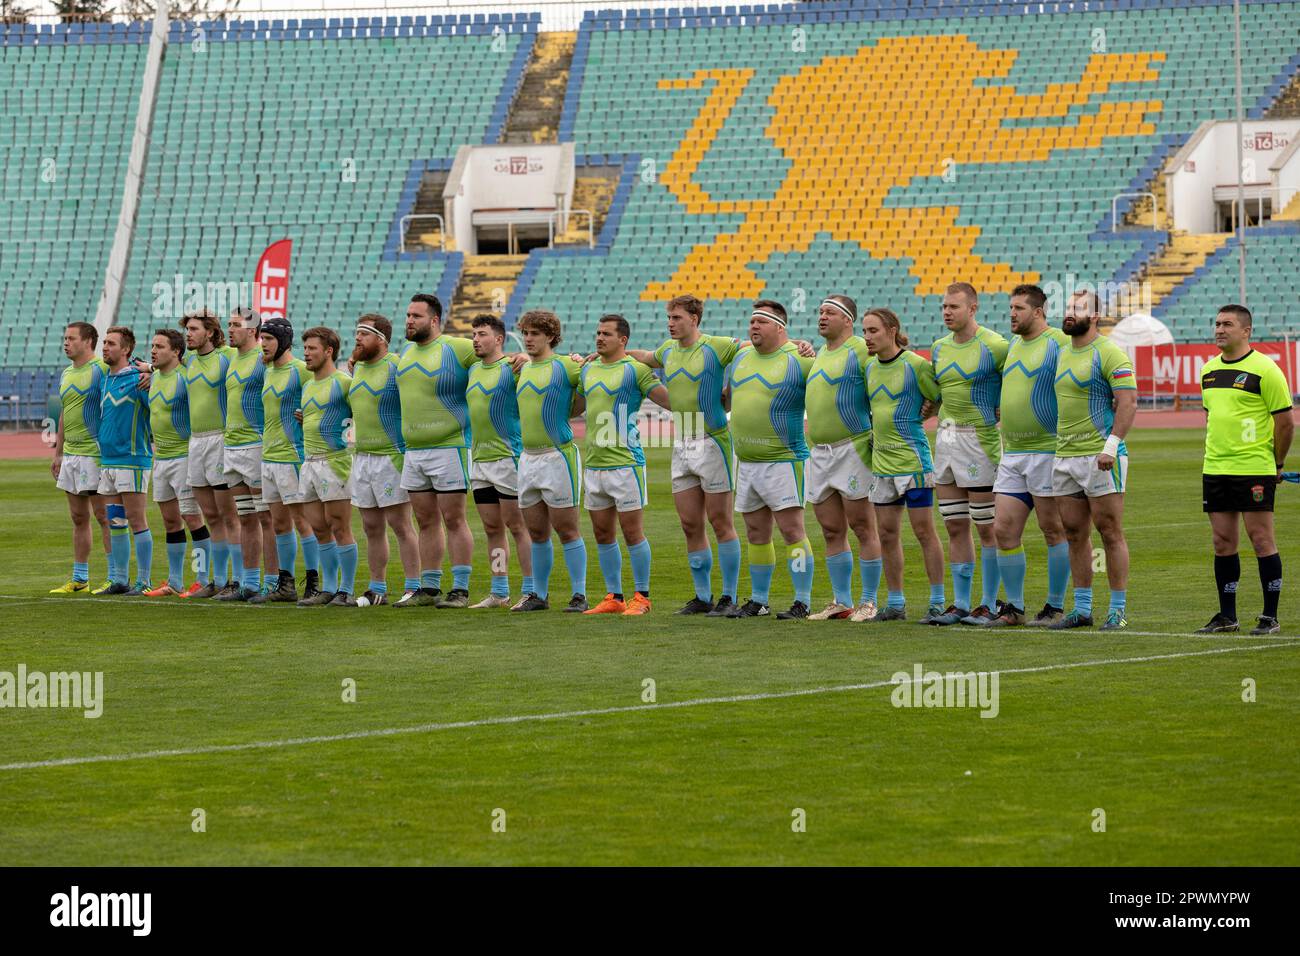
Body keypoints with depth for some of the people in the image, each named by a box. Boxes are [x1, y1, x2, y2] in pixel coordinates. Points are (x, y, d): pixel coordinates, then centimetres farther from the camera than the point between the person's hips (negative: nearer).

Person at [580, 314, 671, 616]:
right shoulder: (587, 370, 14)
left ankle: (641, 597, 5)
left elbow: (671, 401, -9)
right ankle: (613, 598, 15)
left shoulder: (635, 369, -6)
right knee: (603, 535, 9)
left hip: (625, 464, -7)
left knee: (632, 533, -3)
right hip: (593, 465, 7)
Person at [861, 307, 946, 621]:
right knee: (887, 534, 8)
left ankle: (938, 603, 2)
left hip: (913, 460, -7)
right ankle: (895, 604, 16)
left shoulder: (916, 365, -10)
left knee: (924, 531, -3)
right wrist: (874, 433, 13)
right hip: (881, 463, 7)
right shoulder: (870, 369, 11)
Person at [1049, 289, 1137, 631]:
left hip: (1099, 456, -8)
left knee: (1110, 532, -4)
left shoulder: (1109, 353, -9)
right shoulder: (1064, 354, 17)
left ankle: (1118, 610, 0)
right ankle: (1082, 609, 15)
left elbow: (1128, 401, -15)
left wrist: (1111, 445, -23)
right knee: (1075, 533, 9)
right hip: (1065, 456, 8)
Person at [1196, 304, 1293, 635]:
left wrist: (1277, 464, 0)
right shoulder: (1209, 370, 12)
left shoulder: (1264, 369, -9)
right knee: (1222, 542, 7)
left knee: (1261, 538, -4)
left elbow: (1286, 422, -7)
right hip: (1215, 469, 7)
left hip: (1254, 470, -6)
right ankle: (1226, 615, 13)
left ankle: (1271, 617, 1)